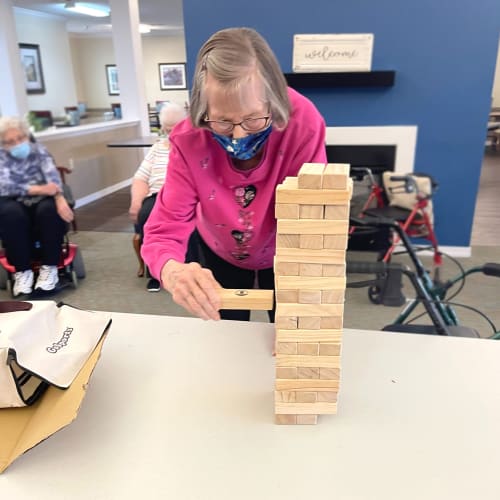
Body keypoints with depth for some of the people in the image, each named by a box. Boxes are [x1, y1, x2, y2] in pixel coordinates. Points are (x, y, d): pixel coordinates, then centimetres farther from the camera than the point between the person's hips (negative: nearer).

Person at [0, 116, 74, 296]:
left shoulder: (38, 150, 3)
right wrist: (38, 189, -32)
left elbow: (52, 175, -16)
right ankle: (22, 271, -22)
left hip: (42, 202, 0)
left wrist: (60, 198, -37)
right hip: (15, 205, 0)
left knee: (50, 209, -33)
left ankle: (49, 267, -22)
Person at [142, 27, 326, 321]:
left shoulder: (302, 123, -33)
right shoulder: (189, 140, -30)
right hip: (220, 253, 1)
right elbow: (164, 229, -34)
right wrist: (173, 271, -57)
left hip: (283, 254, 0)